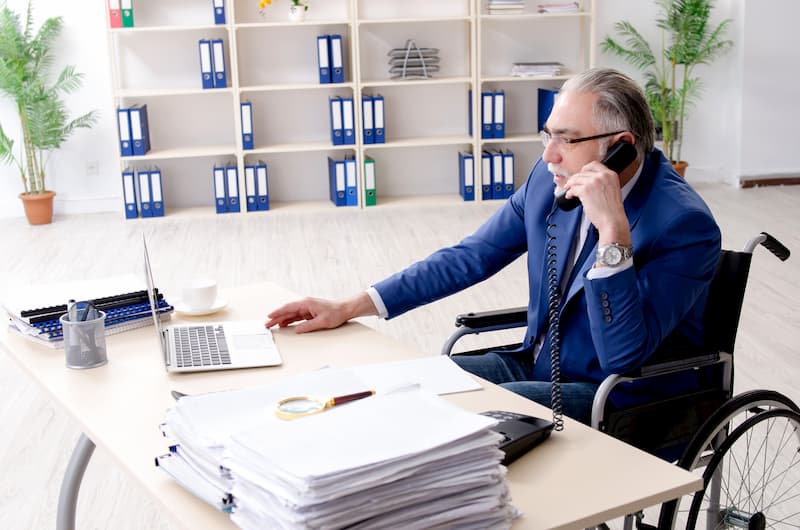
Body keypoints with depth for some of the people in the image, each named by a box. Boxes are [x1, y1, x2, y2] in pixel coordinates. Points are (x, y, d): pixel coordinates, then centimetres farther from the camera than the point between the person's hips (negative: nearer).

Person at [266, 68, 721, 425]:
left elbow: (622, 358, -29)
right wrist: (350, 308, -1)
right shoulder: (553, 177, -4)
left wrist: (613, 230, -37)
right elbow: (471, 257, 4)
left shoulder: (684, 224, -23)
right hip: (539, 367, 7)